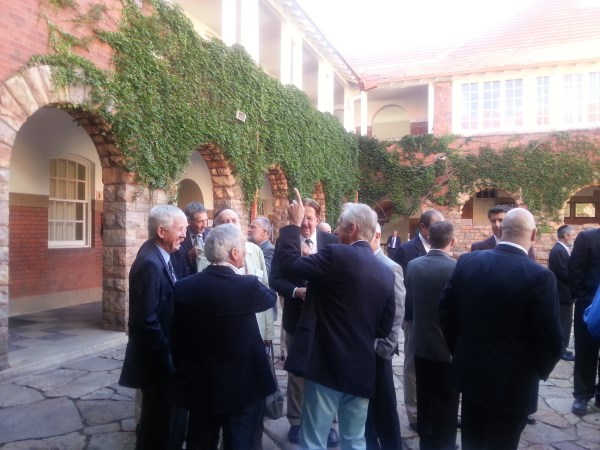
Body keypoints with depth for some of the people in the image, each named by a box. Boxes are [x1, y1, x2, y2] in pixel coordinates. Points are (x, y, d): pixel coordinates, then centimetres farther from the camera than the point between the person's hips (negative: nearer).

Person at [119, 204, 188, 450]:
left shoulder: (160, 255, 4)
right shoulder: (150, 263, -25)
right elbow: (146, 321, -26)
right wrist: (164, 358, -18)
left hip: (161, 357, 9)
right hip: (156, 360, -9)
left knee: (160, 415, 23)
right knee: (157, 417, 9)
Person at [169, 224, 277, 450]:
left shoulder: (185, 286, -9)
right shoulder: (248, 285, -20)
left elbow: (176, 338, -1)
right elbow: (271, 297, 3)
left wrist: (183, 372, 11)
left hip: (199, 385, 4)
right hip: (240, 386, -3)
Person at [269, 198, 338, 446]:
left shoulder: (332, 241, -4)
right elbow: (275, 279, -9)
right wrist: (296, 291, -24)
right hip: (296, 316, 0)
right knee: (297, 372, 15)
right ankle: (296, 421, 31)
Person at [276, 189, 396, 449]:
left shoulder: (337, 255, -15)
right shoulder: (386, 272, 5)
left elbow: (287, 263, -14)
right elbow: (385, 327, 9)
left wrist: (294, 224, -2)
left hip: (327, 365, -6)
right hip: (362, 369, 7)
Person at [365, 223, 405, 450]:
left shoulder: (390, 268, -11)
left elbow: (397, 314, -13)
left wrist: (384, 348, -14)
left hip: (376, 349, -5)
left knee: (384, 407, 9)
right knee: (364, 404, 18)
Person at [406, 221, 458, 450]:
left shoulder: (413, 265, -6)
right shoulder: (457, 268, -20)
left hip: (421, 343, 5)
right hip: (448, 345, -4)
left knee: (425, 400, 18)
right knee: (446, 403, 12)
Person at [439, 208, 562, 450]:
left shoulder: (467, 261, -7)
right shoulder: (539, 276, -20)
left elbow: (445, 310, -1)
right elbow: (551, 339, -16)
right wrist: (539, 371, 4)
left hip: (469, 372, 4)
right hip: (513, 383, -4)